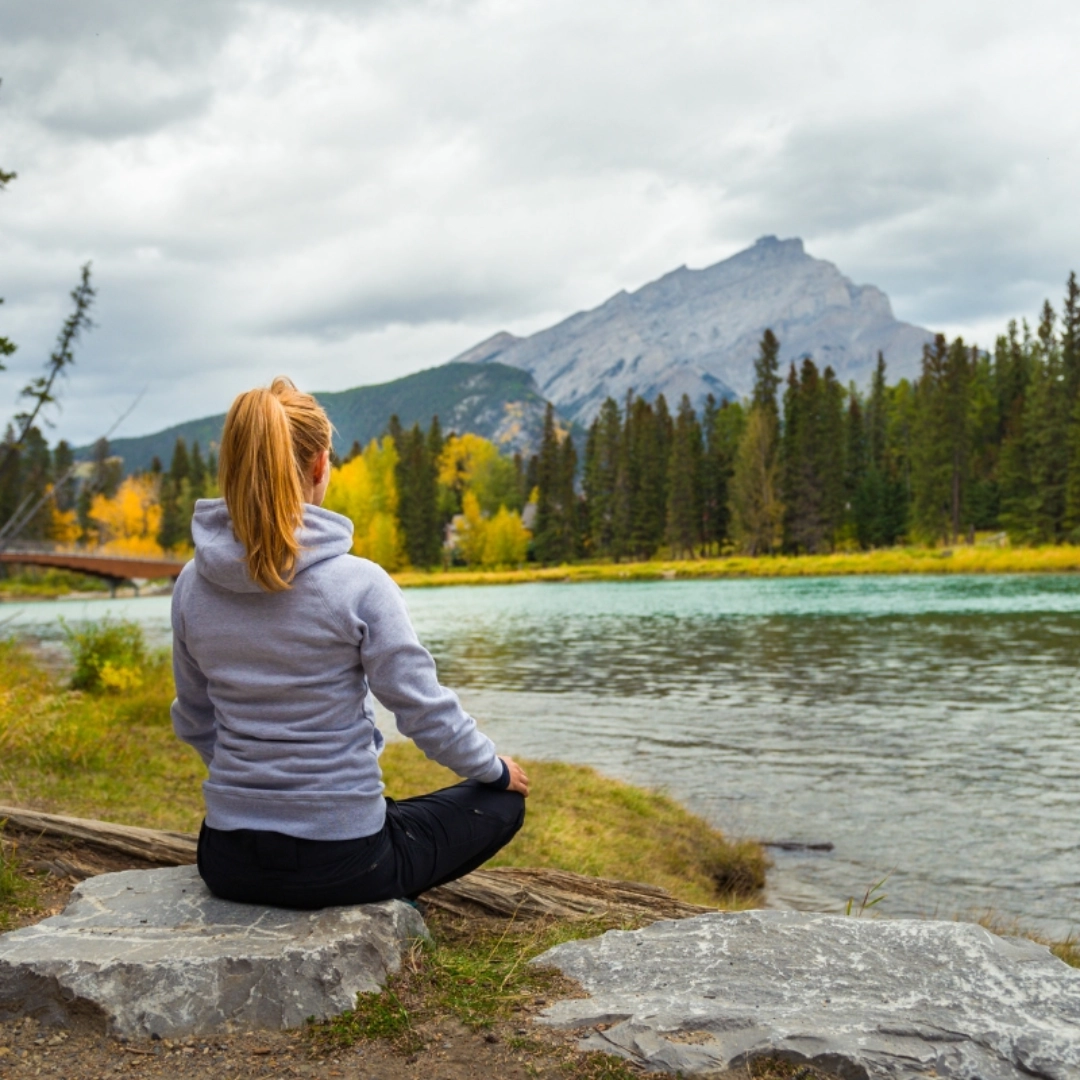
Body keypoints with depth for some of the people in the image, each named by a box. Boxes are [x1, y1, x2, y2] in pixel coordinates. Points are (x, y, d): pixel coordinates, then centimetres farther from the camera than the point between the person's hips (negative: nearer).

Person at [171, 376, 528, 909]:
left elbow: (193, 720, 9)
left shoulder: (191, 585, -4)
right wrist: (496, 768, 7)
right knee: (502, 801, 18)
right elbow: (425, 709, -13)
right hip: (338, 862, -6)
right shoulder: (357, 584, -19)